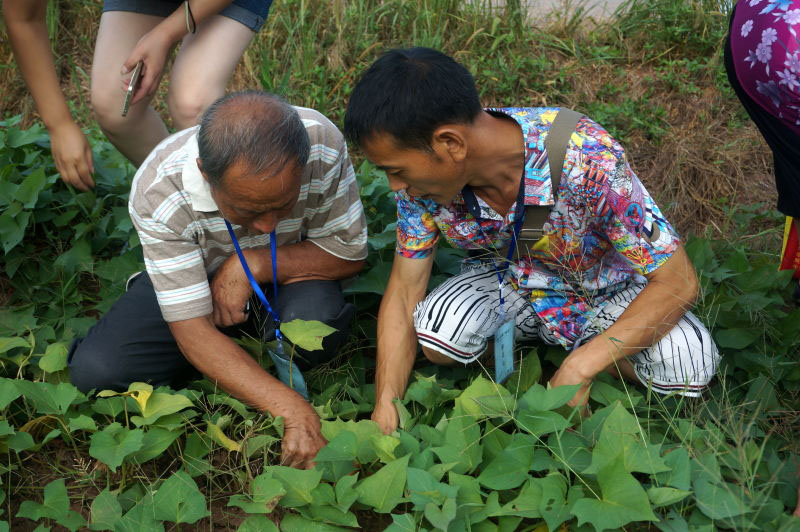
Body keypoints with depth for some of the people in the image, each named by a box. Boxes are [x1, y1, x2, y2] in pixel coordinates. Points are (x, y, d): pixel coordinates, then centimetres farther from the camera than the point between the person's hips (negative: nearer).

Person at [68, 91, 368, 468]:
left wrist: (255, 263, -32)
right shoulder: (157, 194, -34)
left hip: (286, 275, 0)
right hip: (194, 280, 0)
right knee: (94, 371, -20)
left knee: (319, 320, -35)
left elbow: (348, 255, -17)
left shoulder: (322, 145, -32)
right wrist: (290, 410, -42)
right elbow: (193, 331, -32)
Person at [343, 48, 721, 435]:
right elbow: (404, 292, -12)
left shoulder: (588, 162, -37)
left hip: (604, 288, -2)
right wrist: (385, 408, -21)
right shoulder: (421, 180, -23)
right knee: (434, 338, -28)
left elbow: (678, 282, -30)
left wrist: (578, 370, -36)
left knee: (687, 364, -30)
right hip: (511, 278, 3)